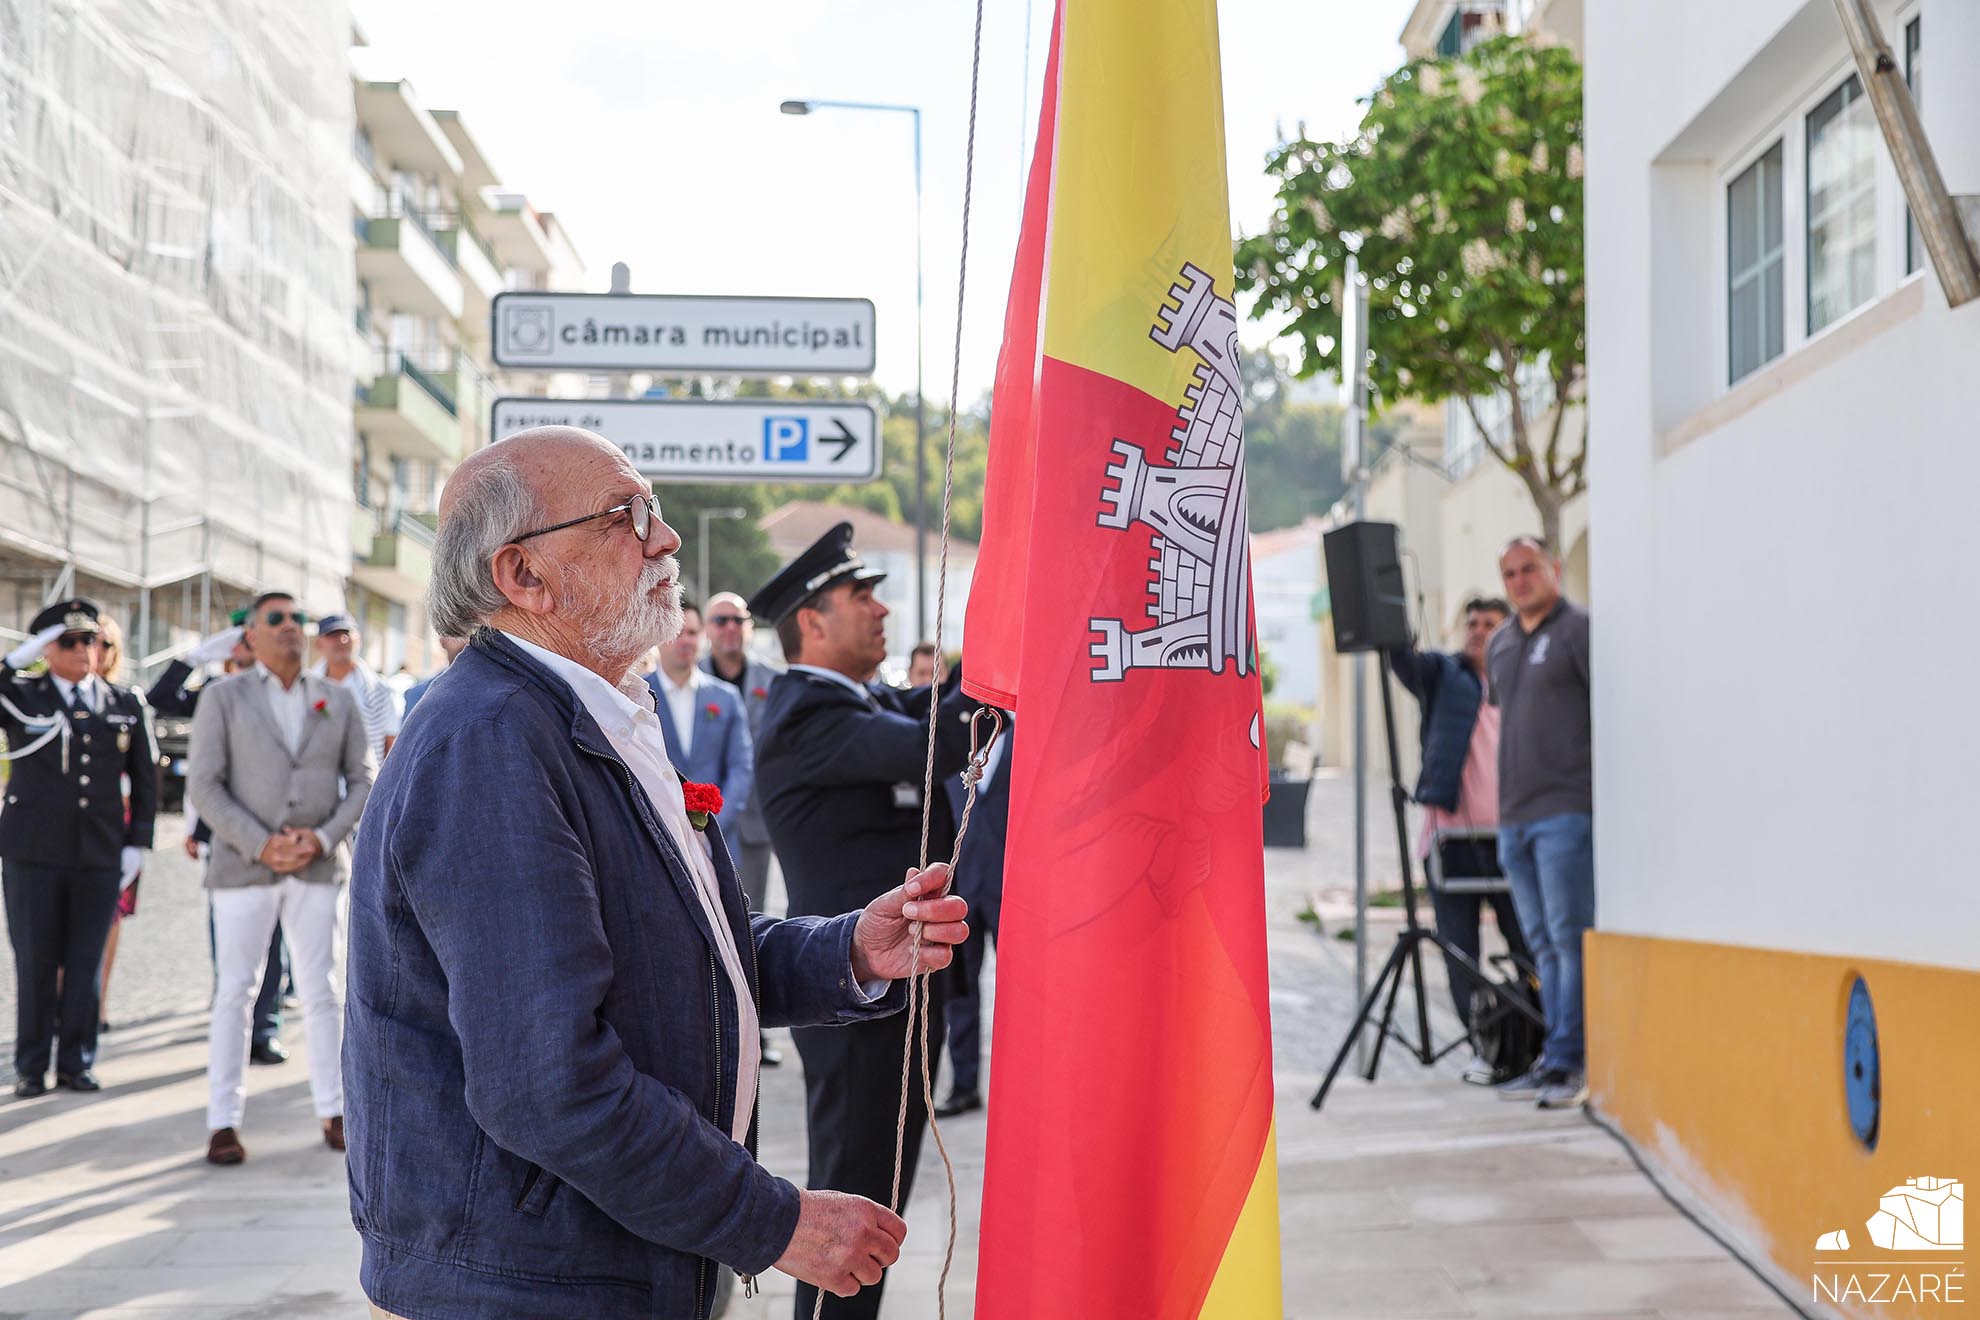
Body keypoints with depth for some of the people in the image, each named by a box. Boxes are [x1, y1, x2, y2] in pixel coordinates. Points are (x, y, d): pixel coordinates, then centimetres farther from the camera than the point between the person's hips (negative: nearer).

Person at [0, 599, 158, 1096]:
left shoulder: (126, 705, 9)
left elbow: (145, 779, 12)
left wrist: (137, 843, 6)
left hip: (100, 855, 2)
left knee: (86, 962, 5)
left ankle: (76, 1063, 15)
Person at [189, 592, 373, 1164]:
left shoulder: (338, 700, 6)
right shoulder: (223, 697, -2)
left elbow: (361, 783, 6)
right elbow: (204, 785, -7)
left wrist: (322, 838, -10)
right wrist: (261, 845, -16)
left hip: (318, 867, 2)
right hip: (244, 865, -2)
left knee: (321, 990, 5)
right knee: (235, 991, 0)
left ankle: (334, 1114, 13)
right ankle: (223, 1123, 5)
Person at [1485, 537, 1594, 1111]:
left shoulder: (1580, 629, -4)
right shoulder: (1499, 643, 19)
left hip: (1567, 811, -7)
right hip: (1514, 816, 8)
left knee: (1570, 939, -8)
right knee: (1543, 946, 8)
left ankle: (1569, 1063, -7)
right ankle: (1554, 1063, 12)